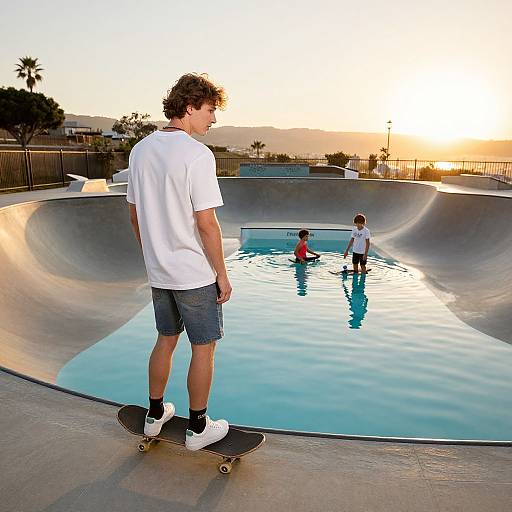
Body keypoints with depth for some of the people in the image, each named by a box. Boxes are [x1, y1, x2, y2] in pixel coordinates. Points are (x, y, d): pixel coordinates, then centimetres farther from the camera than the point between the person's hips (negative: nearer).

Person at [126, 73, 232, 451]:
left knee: (166, 341, 21)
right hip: (195, 273, -7)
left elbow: (134, 213, 11)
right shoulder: (197, 155, -17)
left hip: (159, 271, 7)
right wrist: (222, 274, -10)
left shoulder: (141, 150, 6)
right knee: (204, 349, 9)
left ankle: (155, 415, 36)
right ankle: (198, 428, 23)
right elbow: (206, 223, -19)